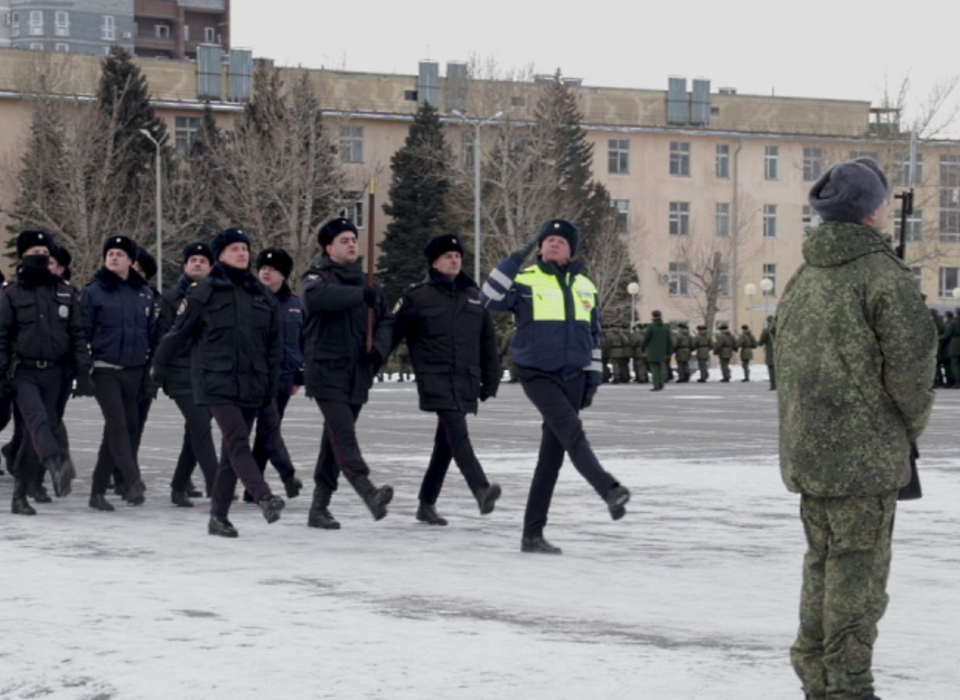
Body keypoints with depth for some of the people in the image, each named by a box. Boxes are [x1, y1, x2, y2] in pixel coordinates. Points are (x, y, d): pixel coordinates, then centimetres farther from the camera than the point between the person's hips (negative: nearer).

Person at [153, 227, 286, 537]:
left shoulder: (262, 296, 13)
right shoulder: (205, 293, -1)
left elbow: (273, 344, 17)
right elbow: (179, 332, 4)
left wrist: (272, 384, 13)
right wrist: (160, 366, 9)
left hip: (251, 385, 5)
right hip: (217, 382, -5)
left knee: (231, 452, 7)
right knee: (237, 442, -19)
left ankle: (219, 515, 12)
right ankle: (264, 497, -32)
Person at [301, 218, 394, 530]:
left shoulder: (365, 283, 16)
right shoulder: (318, 277, -2)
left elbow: (386, 320, 14)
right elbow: (316, 296, -27)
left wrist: (379, 347, -7)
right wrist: (359, 295, -33)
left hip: (358, 375, 6)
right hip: (327, 372, -6)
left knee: (335, 441, 9)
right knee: (343, 435, -18)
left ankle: (319, 507, 15)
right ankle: (370, 493, -31)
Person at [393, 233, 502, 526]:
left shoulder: (474, 296, 15)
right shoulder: (418, 297, 0)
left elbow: (487, 341, 19)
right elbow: (392, 333, 0)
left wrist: (490, 379, 16)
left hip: (465, 382, 6)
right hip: (435, 379, -6)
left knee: (446, 442, 9)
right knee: (457, 433, -21)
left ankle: (427, 504, 18)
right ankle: (481, 490, -34)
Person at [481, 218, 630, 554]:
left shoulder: (585, 287, 12)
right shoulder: (525, 281, -3)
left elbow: (593, 337, 19)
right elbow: (490, 299, -19)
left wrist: (593, 379, 15)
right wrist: (516, 258, -21)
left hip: (573, 377, 5)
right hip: (538, 375, -5)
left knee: (552, 455, 5)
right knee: (572, 433, -27)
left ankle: (533, 533, 8)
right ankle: (610, 490, -41)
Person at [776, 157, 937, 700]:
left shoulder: (803, 278, 12)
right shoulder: (883, 274, -13)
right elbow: (912, 359, -17)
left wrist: (803, 435, 16)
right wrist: (913, 424, 0)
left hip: (807, 451, 8)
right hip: (867, 452, -8)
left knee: (823, 564, 17)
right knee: (858, 572, -3)